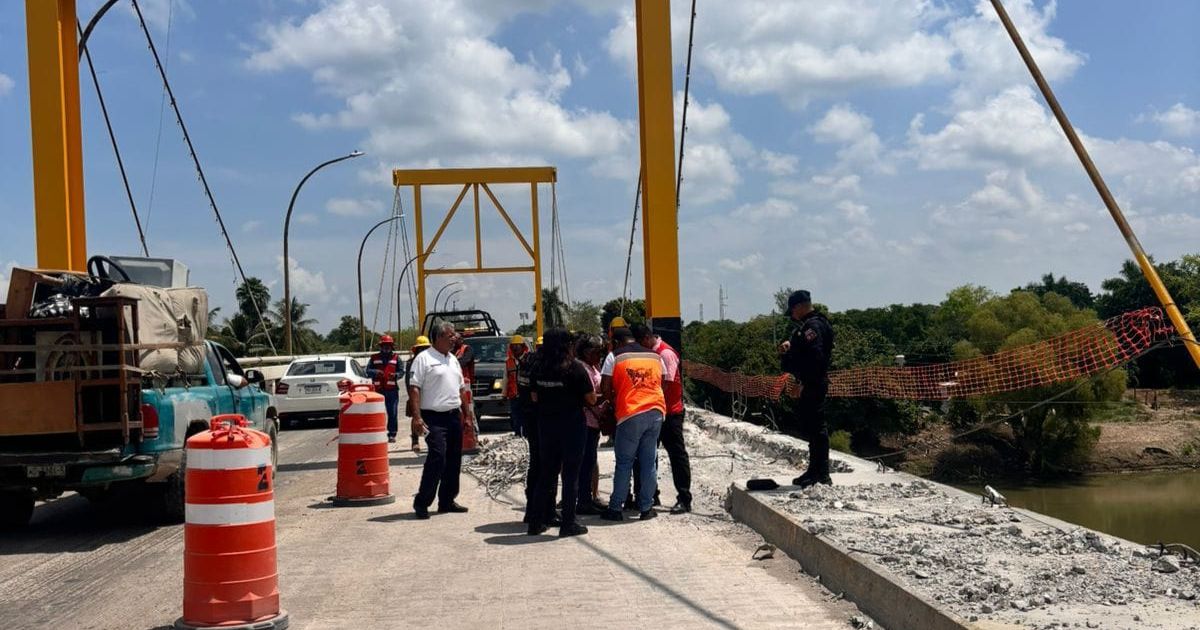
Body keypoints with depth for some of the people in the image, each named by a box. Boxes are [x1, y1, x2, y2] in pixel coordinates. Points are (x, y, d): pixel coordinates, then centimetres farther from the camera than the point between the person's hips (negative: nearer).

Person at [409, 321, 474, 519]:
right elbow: (414, 388, -13)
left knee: (454, 460, 10)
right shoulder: (424, 358, -7)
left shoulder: (453, 359, 17)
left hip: (454, 416, 8)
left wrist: (467, 411, 18)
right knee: (437, 458, -15)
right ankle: (422, 503, -7)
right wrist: (416, 417, -20)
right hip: (434, 418, -8)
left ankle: (447, 501, 20)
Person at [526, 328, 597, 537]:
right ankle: (568, 524, 6)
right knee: (570, 473, 3)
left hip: (545, 424, 5)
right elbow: (591, 399, -10)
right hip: (572, 424, -5)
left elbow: (535, 397, 10)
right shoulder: (575, 367, -13)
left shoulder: (539, 367, 1)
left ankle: (536, 521, 18)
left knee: (546, 472, 14)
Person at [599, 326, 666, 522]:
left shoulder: (615, 356, 1)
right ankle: (646, 507, 12)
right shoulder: (655, 356, 15)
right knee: (648, 461, 10)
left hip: (631, 415, -4)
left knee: (624, 463, 4)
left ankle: (615, 508, 7)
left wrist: (614, 402, 14)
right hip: (656, 412, 4)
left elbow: (605, 388, -2)